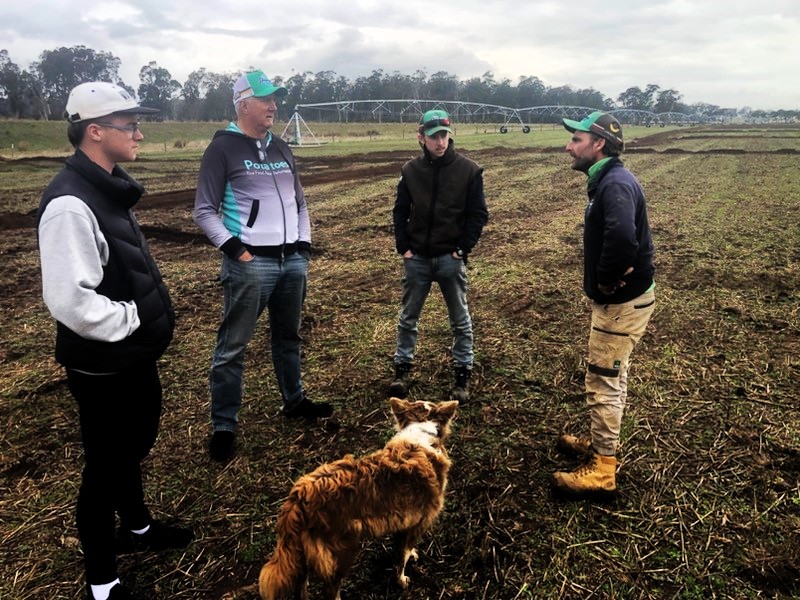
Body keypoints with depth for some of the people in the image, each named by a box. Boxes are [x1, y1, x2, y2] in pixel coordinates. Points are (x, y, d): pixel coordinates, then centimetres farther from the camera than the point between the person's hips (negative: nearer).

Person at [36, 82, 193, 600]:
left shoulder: (109, 189, 8)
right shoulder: (71, 204, -24)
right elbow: (70, 300, -31)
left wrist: (151, 318, 10)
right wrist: (132, 320, -18)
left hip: (134, 356, 9)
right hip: (102, 366, -9)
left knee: (135, 445, 25)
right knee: (106, 465, 6)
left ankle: (137, 526, 49)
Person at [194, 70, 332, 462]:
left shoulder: (281, 149, 16)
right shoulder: (223, 148, -4)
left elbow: (299, 201, 22)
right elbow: (204, 211, -6)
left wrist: (304, 243, 12)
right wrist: (234, 249, -14)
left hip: (292, 261, 7)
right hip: (250, 264, -6)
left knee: (288, 337, 18)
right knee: (232, 347, -1)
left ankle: (294, 402, 35)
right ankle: (224, 426, 9)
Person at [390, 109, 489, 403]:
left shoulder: (468, 170, -6)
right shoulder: (411, 170, 0)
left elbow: (479, 214, -3)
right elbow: (400, 211, 7)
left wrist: (463, 249, -10)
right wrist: (403, 247, -1)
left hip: (450, 258, -2)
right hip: (416, 257, 2)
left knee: (460, 319, 8)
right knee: (408, 317, 11)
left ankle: (463, 373, 21)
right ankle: (402, 368, 25)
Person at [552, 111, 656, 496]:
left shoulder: (616, 184, -23)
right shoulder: (608, 180, 10)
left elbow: (622, 237, -42)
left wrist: (606, 280, -26)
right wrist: (606, 280, 3)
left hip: (622, 301, -10)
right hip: (618, 297, 10)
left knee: (603, 380, -1)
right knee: (611, 375, 21)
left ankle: (602, 470, 12)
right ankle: (601, 444, 38)